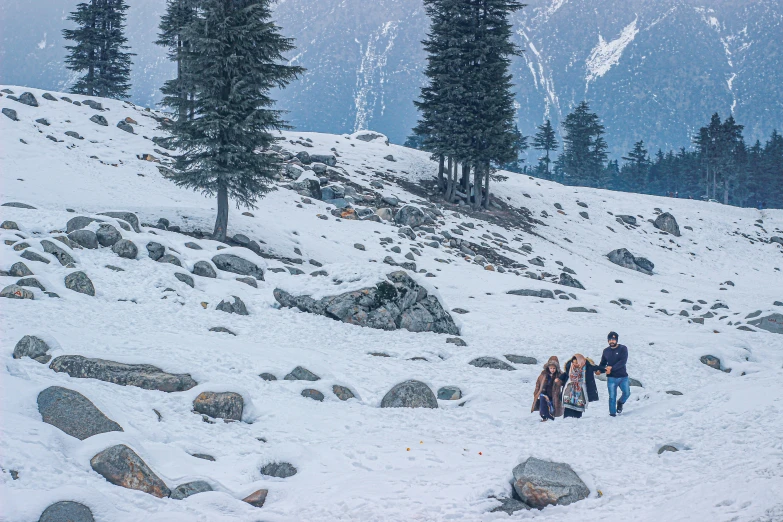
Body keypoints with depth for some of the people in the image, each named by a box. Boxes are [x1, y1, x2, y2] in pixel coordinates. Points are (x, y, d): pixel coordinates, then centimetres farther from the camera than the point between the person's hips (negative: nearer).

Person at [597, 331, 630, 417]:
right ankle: (612, 413, 7)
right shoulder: (606, 351, 8)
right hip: (611, 378, 1)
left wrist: (612, 368, -25)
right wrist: (599, 370, -9)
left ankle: (620, 402, 25)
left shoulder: (623, 349, -4)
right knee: (612, 397, -2)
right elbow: (602, 364, 14)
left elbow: (623, 361, -17)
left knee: (627, 393, -5)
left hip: (623, 377, -1)